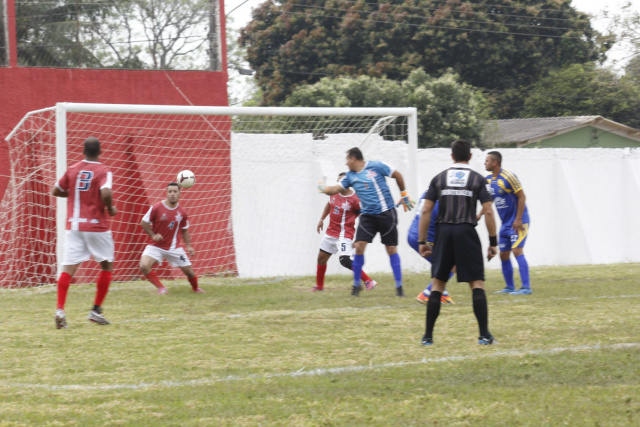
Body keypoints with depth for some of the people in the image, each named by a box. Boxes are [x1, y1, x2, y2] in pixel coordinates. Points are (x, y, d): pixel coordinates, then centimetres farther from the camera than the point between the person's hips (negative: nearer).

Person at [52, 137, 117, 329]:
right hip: (97, 226, -3)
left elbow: (56, 191, 14)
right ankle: (96, 310, 11)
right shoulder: (104, 172, -7)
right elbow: (106, 193, -24)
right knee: (106, 265, 15)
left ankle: (60, 308, -22)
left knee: (68, 268, -3)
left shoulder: (72, 169, 6)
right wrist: (111, 209, -6)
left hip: (74, 226, 3)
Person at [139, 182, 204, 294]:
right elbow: (144, 223, -3)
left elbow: (184, 230, 13)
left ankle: (195, 288, 35)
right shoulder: (156, 207, -12)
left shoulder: (182, 213, -2)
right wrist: (153, 235, -15)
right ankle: (161, 288, -10)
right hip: (156, 246, -2)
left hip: (174, 247, 2)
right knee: (144, 266, -25)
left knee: (188, 270, 3)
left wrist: (188, 246, 4)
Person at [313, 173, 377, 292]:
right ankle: (319, 286, 33)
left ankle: (369, 281, -17)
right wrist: (321, 219, 25)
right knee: (321, 258, 14)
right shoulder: (334, 193, 3)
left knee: (344, 260, -22)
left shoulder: (355, 199, -17)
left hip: (344, 235, -8)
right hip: (331, 232, 8)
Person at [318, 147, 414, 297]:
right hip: (367, 215, 4)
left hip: (386, 213, -4)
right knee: (359, 246, -9)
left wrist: (404, 195, 7)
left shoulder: (376, 166, -7)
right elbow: (336, 189, 6)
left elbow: (397, 176, 2)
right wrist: (324, 189, -15)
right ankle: (357, 284, 5)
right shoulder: (350, 176, 8)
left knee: (391, 249, -1)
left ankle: (399, 286, 7)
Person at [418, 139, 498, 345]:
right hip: (467, 232, -2)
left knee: (437, 284, 9)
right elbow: (488, 212, -4)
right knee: (477, 284, 2)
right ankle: (484, 334, -5)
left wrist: (422, 241, 8)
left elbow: (426, 211, 4)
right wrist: (493, 242, 1)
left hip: (443, 232, 2)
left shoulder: (439, 178, 8)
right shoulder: (478, 179, 3)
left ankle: (428, 335, 8)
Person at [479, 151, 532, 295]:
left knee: (517, 250, -17)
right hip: (505, 223, 9)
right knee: (504, 255, 8)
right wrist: (480, 215, 8)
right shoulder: (489, 179, 7)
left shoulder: (508, 177, -17)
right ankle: (510, 287, 18)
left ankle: (526, 287, -17)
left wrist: (518, 220, -20)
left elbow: (522, 197, -16)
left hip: (518, 222, -9)